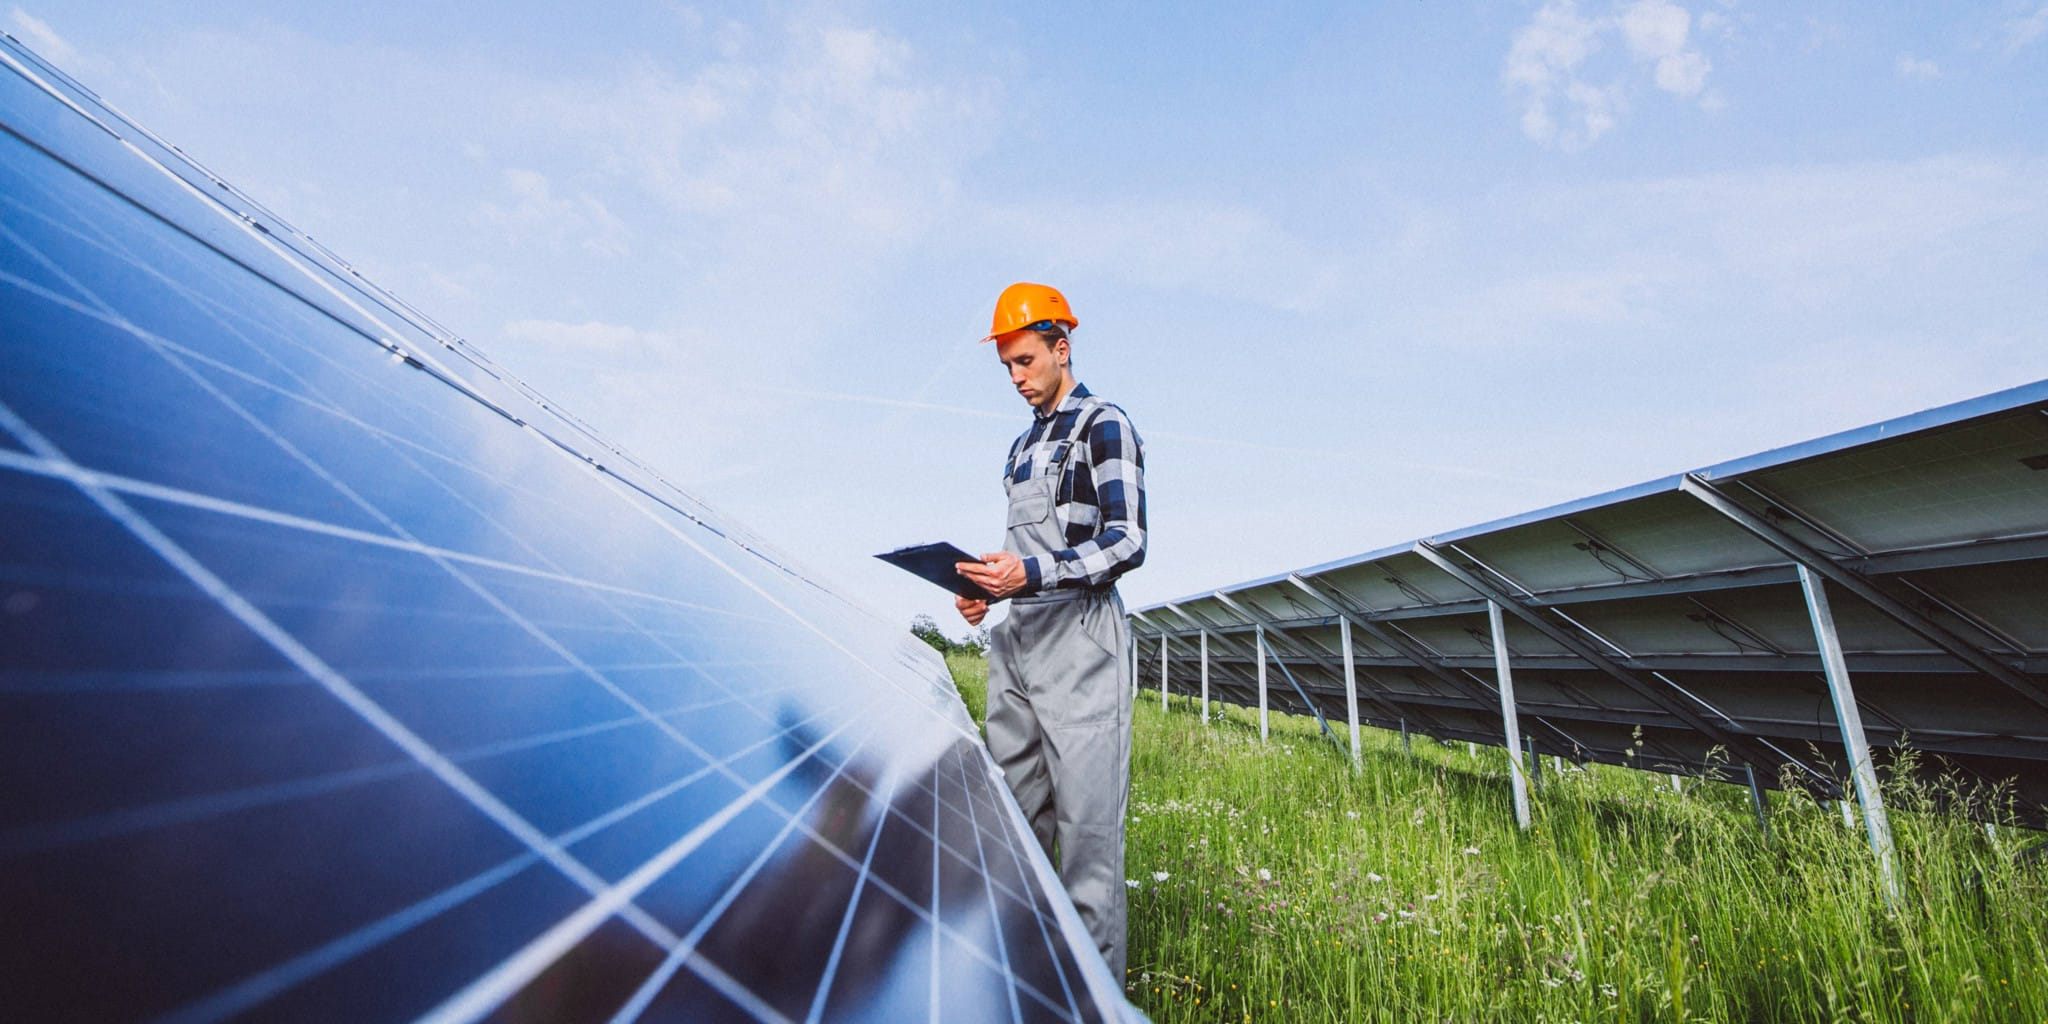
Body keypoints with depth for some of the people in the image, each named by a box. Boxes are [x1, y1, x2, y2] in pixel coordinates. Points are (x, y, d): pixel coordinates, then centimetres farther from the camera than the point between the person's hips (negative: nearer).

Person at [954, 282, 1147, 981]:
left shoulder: (1104, 425, -2)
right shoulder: (1023, 445, 23)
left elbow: (1127, 541, -11)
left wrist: (1035, 574, -22)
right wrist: (988, 587, 9)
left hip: (1079, 635, -8)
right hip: (1015, 636, 8)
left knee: (1086, 823, -5)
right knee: (1013, 813, 11)